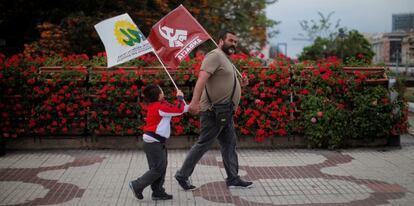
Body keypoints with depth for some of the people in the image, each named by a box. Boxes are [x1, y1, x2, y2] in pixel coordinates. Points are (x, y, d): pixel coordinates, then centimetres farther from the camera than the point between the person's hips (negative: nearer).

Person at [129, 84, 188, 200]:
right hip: (153, 142, -10)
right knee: (158, 169, -5)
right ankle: (137, 185, 3)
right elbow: (178, 110, -19)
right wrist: (180, 97, -4)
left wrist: (189, 107, 13)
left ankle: (158, 192, 17)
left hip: (156, 142, 10)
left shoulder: (155, 105, 14)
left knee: (161, 168, 12)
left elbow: (173, 109, 19)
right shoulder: (160, 107, -18)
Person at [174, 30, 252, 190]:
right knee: (203, 144, -3)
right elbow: (202, 78, -27)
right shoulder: (215, 55, -12)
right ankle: (182, 175, 9)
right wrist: (195, 101, -39)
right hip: (214, 111, -10)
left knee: (229, 144, 12)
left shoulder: (224, 59, 19)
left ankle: (233, 178, 20)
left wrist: (240, 84, 12)